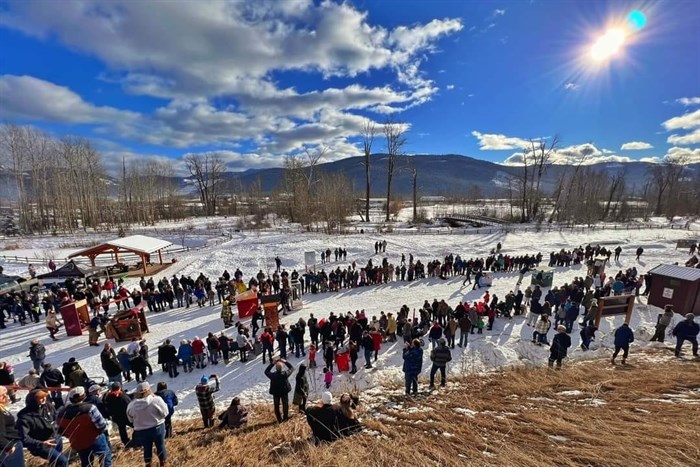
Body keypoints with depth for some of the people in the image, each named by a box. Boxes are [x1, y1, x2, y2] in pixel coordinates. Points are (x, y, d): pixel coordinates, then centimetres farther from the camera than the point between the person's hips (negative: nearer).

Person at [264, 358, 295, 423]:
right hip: (284, 392, 0)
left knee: (276, 406, 21)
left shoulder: (272, 375, -28)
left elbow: (266, 371, -7)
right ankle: (285, 417, 40)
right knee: (285, 405, 23)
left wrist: (272, 363, -12)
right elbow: (292, 368, -11)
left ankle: (279, 420, 32)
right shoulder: (285, 374, -29)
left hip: (275, 392, 0)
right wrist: (285, 362, -13)